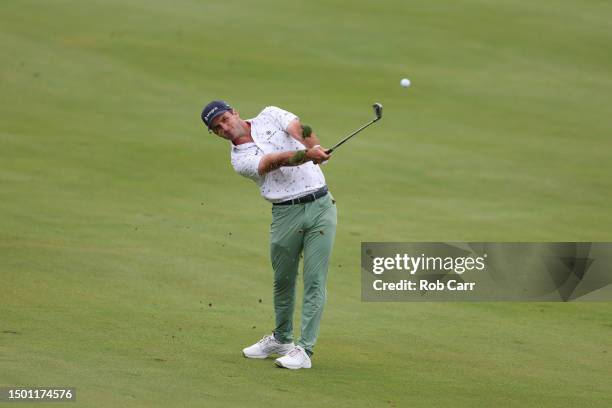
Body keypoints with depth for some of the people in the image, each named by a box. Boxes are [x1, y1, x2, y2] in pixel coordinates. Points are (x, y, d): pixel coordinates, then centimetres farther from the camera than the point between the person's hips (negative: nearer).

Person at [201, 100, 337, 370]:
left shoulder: (270, 116, 9)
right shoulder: (239, 159, 1)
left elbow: (299, 128, -8)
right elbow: (276, 160, -17)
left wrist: (314, 150, -28)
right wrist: (306, 155, -34)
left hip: (320, 204, -1)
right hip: (286, 213, 1)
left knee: (315, 280, -6)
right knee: (283, 281, 12)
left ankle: (304, 350, -5)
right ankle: (281, 339, 32)